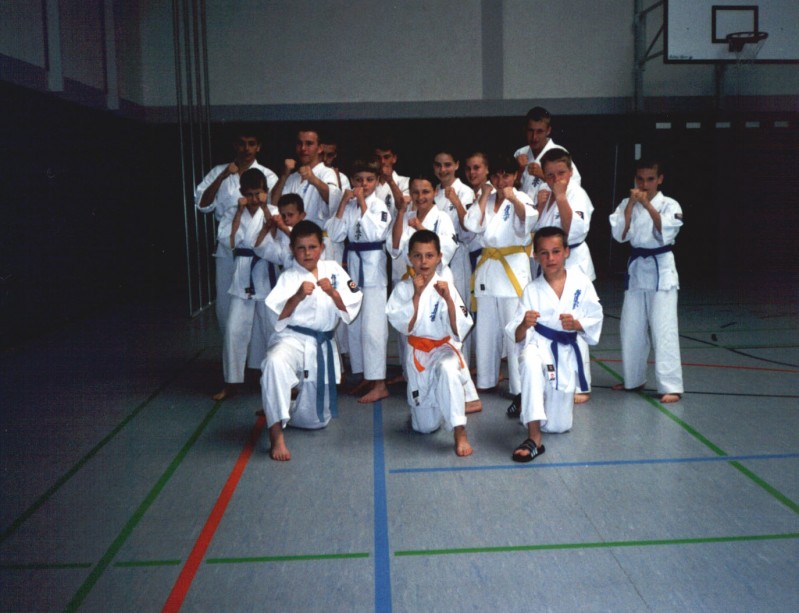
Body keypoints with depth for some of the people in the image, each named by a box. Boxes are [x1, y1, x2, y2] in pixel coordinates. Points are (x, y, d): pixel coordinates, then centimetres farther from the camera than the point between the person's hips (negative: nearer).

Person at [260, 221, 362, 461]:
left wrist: (333, 292, -16)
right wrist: (298, 297, -27)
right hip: (293, 340, -4)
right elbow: (277, 318, -13)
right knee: (275, 362, -42)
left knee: (316, 419, 9)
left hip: (323, 346, 4)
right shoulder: (289, 277, -5)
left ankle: (282, 408, 43)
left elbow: (352, 307, 1)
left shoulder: (333, 269, 4)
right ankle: (276, 434, -31)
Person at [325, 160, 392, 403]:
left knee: (372, 327, -10)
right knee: (354, 326, 11)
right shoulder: (349, 205, 8)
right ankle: (366, 377, 24)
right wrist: (343, 204, -8)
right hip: (353, 266, 6)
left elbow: (375, 233, -21)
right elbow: (334, 235, -1)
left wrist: (362, 204, -16)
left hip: (373, 267, -6)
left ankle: (379, 384, -4)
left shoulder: (379, 205, -6)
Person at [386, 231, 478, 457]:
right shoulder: (403, 288, -5)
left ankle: (460, 432, -31)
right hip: (417, 354, 2)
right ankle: (429, 408, 40)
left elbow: (460, 330, -17)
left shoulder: (446, 287, -10)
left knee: (447, 370, -41)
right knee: (426, 426, 3)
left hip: (444, 349, -2)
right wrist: (417, 295, -22)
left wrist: (448, 299, -29)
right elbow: (404, 326, -15)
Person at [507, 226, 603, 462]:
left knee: (559, 426, 6)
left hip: (566, 353, 2)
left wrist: (577, 324, -22)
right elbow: (517, 337, -11)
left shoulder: (581, 283, -5)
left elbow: (596, 321, -2)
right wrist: (524, 325, -33)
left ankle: (529, 404, 44)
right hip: (539, 347, -2)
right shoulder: (532, 290, -7)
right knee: (531, 362, -42)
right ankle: (534, 439, -36)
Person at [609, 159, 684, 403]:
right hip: (636, 268, 4)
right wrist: (631, 204, -13)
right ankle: (634, 378, 26)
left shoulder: (669, 204, -4)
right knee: (631, 328, 10)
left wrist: (648, 205, -21)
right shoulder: (627, 204, 5)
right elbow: (619, 234, -7)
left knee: (664, 329, -8)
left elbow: (666, 233, -18)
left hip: (661, 270, -4)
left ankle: (670, 386, -4)